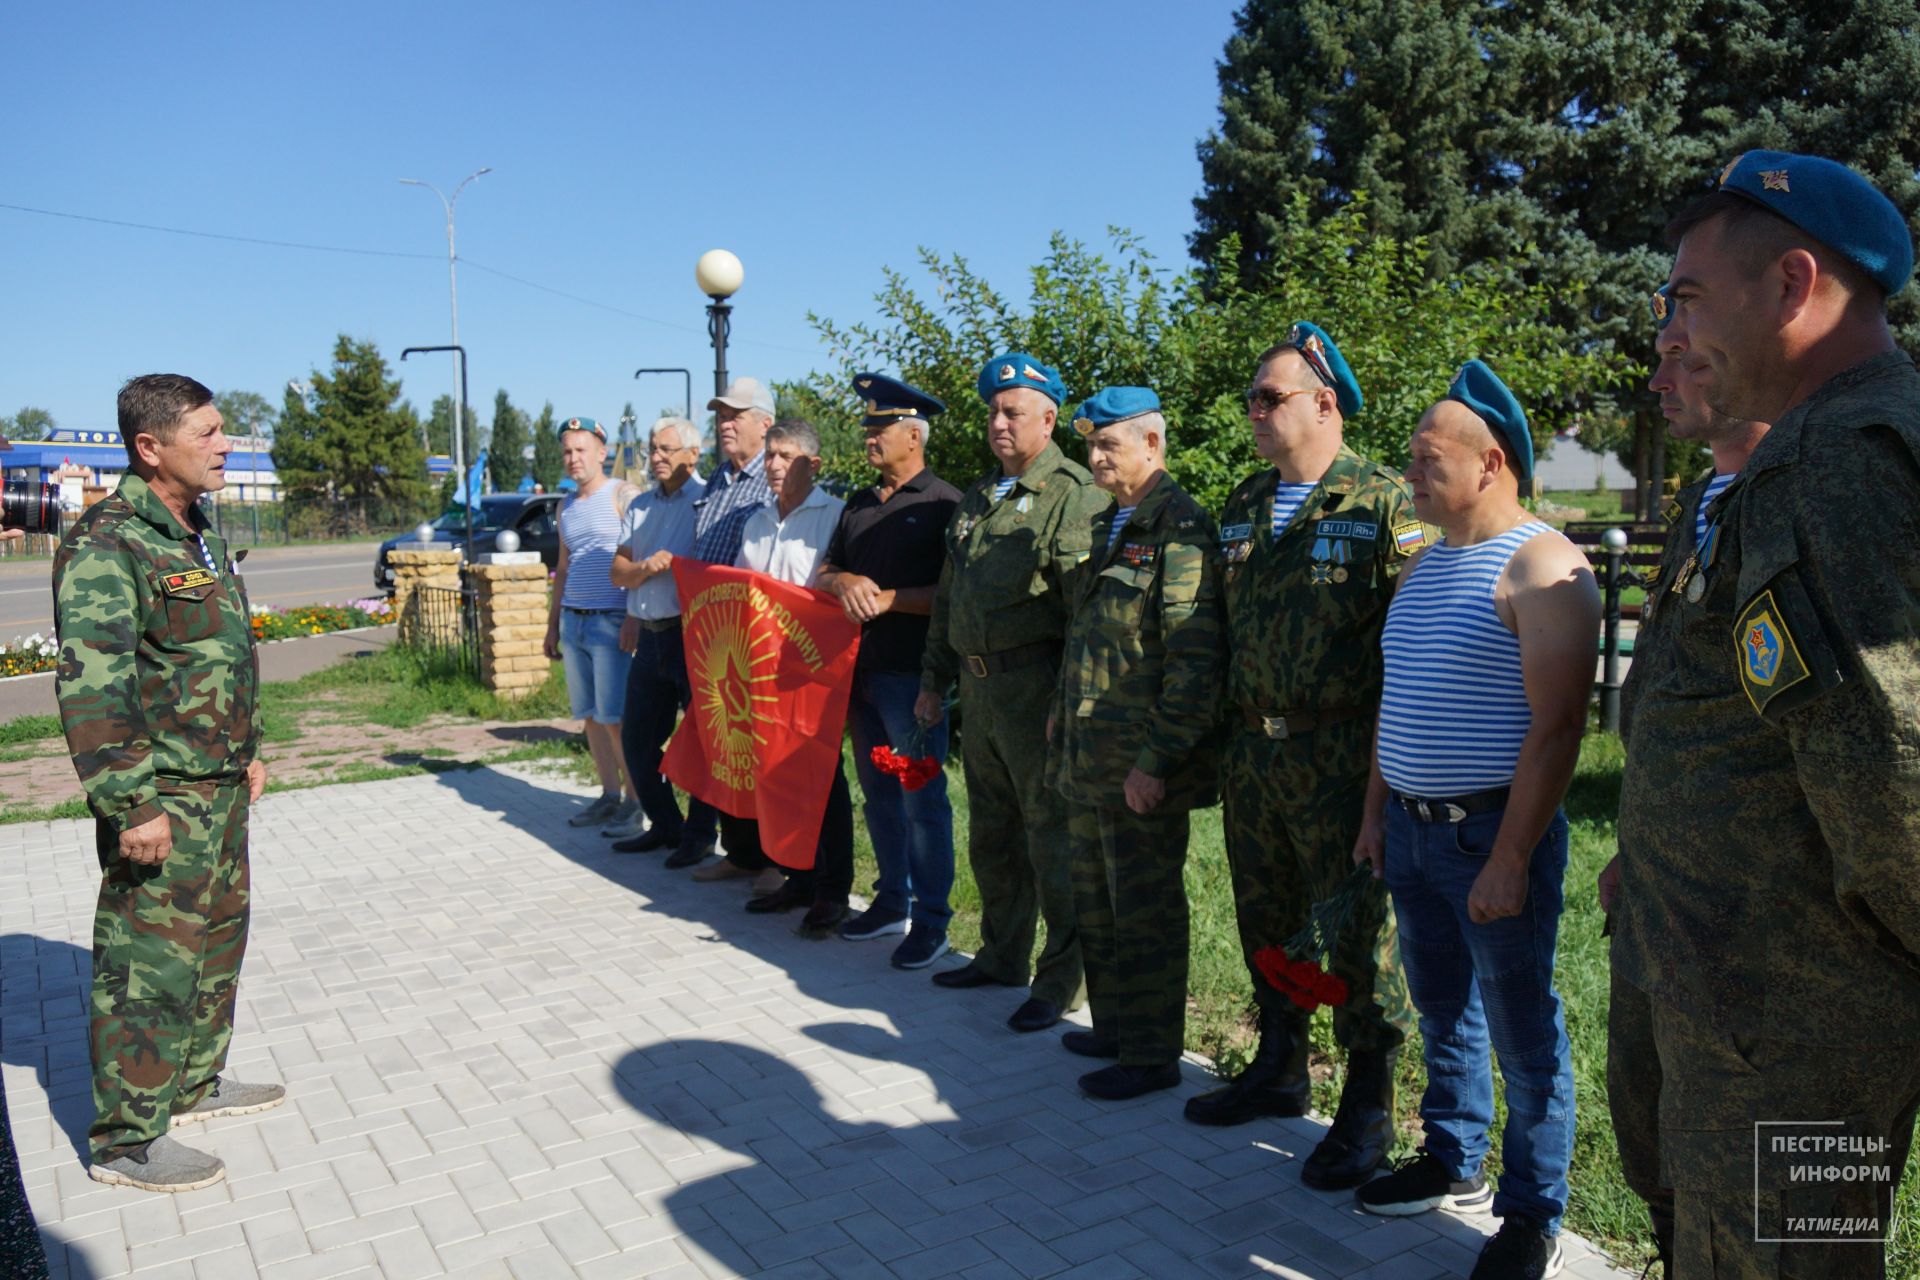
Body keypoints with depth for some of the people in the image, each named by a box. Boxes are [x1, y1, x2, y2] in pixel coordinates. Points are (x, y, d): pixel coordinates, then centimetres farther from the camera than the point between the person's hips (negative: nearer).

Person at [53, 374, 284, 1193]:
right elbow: (91, 687, -23)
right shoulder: (106, 545, -18)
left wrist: (247, 750, 21)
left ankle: (195, 1084, 36)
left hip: (219, 786, 10)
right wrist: (130, 804, -25)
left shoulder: (198, 535, 12)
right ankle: (127, 1141, 11)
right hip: (160, 795, -10)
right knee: (153, 959, -2)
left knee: (218, 934, 19)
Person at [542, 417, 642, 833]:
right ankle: (610, 796, 15)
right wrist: (552, 624, 22)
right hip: (572, 621, 7)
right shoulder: (567, 505, 17)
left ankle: (634, 799, 3)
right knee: (590, 715, 8)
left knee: (615, 717, -8)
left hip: (610, 622, -7)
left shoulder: (622, 495, -5)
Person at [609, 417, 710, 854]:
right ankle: (663, 825, 26)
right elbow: (618, 572, 10)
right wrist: (645, 567, -9)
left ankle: (701, 832, 13)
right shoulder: (640, 506, 15)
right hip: (650, 637, 8)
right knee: (637, 737, 13)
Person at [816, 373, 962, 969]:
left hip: (913, 672, -8)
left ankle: (931, 919, 8)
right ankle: (891, 901, 27)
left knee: (921, 796, -2)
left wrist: (887, 598, -19)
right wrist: (845, 582, -7)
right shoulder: (859, 505, 17)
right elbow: (823, 573, 15)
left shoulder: (942, 504, -7)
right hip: (861, 668, 8)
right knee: (877, 791, 15)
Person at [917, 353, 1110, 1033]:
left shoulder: (1076, 495, -9)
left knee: (1053, 836, 0)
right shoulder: (977, 498, 17)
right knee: (991, 834, 17)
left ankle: (1063, 980, 12)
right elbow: (947, 599, 22)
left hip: (1037, 689, -8)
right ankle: (1003, 956, 32)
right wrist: (935, 680, 19)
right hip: (978, 689, 8)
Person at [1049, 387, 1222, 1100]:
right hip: (1087, 760, 9)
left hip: (1141, 769, -9)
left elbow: (1196, 660, -21)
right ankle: (1112, 1027, 35)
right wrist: (1064, 711, 18)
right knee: (1095, 904, 19)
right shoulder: (1110, 526, 15)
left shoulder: (1179, 529, -15)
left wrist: (1156, 760, -22)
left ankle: (1152, 1055, 17)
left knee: (1145, 913, 3)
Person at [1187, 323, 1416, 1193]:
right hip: (1252, 748, 7)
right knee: (1266, 919, 17)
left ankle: (1367, 1111, 18)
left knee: (1357, 928, 2)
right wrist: (1217, 736, 14)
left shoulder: (1382, 503, -8)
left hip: (1342, 755, -7)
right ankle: (1279, 1071, 35)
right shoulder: (1243, 509, 13)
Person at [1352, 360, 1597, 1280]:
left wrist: (1510, 859, -22)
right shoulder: (1424, 564, 13)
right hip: (1412, 828, 8)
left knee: (1522, 1030, 5)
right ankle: (1452, 1160, 36)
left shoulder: (1540, 566, -14)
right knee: (1441, 1008, 19)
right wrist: (1375, 814, 15)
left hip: (1493, 834, -8)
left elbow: (1556, 726, -20)